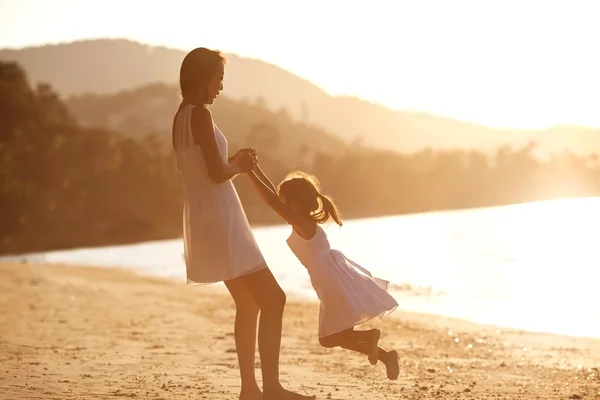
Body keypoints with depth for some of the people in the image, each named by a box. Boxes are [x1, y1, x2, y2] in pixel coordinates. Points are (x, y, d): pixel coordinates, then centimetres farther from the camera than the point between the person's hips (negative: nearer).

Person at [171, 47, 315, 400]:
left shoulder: (182, 117, 14)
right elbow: (216, 173, -21)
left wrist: (235, 163, 13)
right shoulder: (200, 114, -15)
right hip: (219, 221, -10)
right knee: (272, 299, -9)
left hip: (208, 219, 10)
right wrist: (240, 166, -2)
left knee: (248, 304, 16)